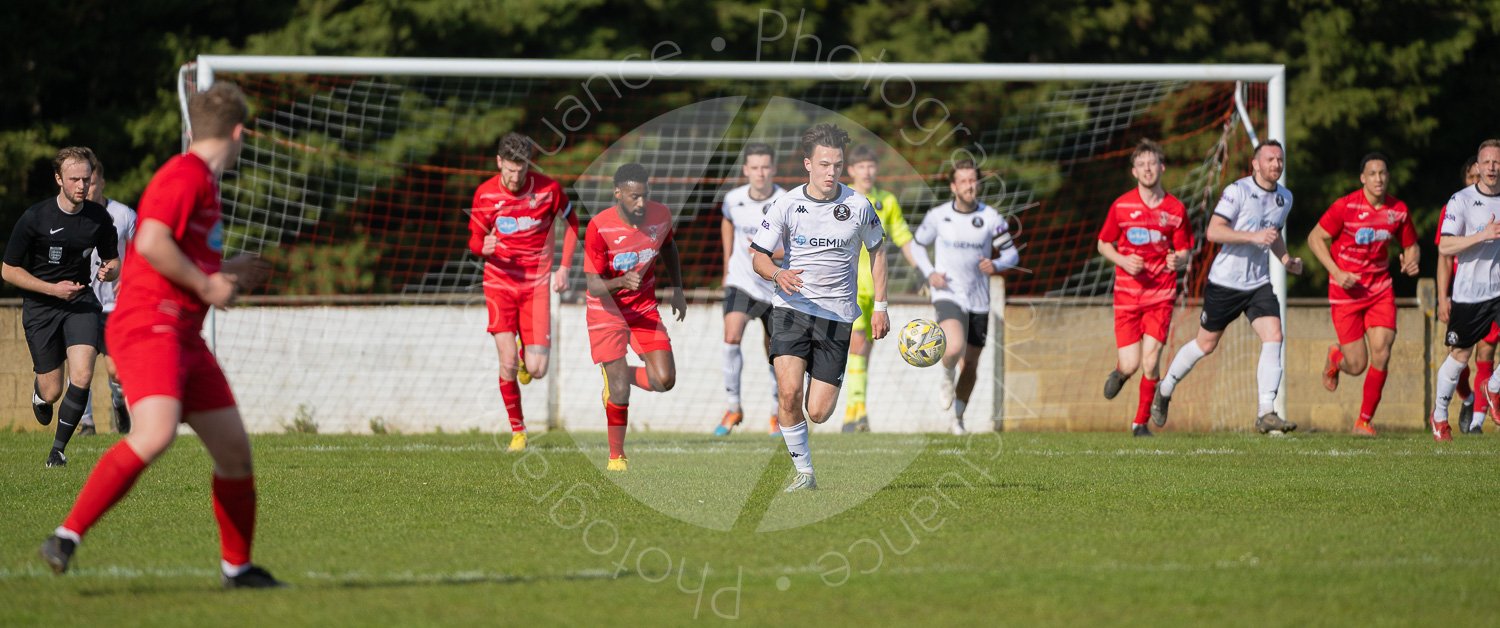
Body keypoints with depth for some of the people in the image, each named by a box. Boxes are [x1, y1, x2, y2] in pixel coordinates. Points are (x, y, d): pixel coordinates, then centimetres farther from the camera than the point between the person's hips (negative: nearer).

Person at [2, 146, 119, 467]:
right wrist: (53, 289, -18)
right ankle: (39, 391, 40)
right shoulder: (34, 218, -14)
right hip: (40, 306, -2)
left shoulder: (98, 217, -4)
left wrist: (109, 271, -14)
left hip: (80, 300, 2)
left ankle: (59, 448, -1)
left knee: (82, 377, -19)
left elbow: (114, 261, 11)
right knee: (52, 392, 0)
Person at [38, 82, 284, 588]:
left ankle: (237, 566, 22)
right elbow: (151, 243, -23)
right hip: (148, 327, -10)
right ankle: (68, 535, -24)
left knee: (234, 448, 9)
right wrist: (206, 285, -15)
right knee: (156, 434, -29)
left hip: (183, 336, 10)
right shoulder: (185, 176, -10)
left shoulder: (203, 182, 21)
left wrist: (229, 274, 36)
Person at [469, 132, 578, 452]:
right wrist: (483, 247, -23)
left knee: (537, 370, -7)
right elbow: (474, 240, 2)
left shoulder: (548, 189, -9)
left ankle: (526, 356, 32)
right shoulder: (486, 194, -7)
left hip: (536, 285, 0)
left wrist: (564, 267, 1)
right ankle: (517, 431, 5)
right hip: (500, 284, 0)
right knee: (508, 364, -14)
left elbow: (571, 222, 9)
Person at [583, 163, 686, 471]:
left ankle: (621, 375, 23)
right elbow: (594, 285, -21)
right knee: (620, 393, -10)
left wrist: (677, 289, 11)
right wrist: (622, 282, -41)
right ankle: (616, 456, 10)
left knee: (665, 380, -9)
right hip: (607, 310, -4)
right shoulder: (599, 227, -24)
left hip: (645, 308, 4)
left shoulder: (661, 215, -11)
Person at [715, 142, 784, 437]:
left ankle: (778, 415, 31)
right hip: (741, 282, 1)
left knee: (776, 355, 8)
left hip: (776, 288, -1)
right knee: (731, 338, -21)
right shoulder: (733, 199, -6)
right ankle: (733, 408, -9)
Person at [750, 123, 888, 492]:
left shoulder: (858, 206, -2)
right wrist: (778, 274, -23)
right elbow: (759, 257, 1)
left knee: (818, 413, -4)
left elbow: (876, 250, 14)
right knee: (789, 392, -20)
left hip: (837, 315, 1)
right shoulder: (787, 205, -4)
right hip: (791, 308, -1)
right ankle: (804, 473, -4)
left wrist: (880, 306, 10)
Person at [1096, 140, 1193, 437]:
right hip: (1127, 295, 0)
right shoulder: (1121, 206, -1)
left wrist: (1177, 261, -18)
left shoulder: (1176, 209, 0)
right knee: (1130, 365, -5)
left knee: (1150, 364, -11)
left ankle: (1141, 422, 8)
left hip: (1161, 294, 0)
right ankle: (1119, 373, 34)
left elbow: (1185, 253, 6)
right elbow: (1103, 244, 10)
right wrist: (1123, 261, -10)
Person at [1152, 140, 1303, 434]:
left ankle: (1266, 414, -15)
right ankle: (1165, 390, 32)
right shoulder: (1237, 191, -14)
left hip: (1259, 283, 5)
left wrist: (1286, 260, 9)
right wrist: (1253, 236, -30)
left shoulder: (1285, 198, 9)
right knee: (1206, 344, 7)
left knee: (1273, 337, -15)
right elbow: (1213, 232, -22)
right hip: (1225, 281, -5)